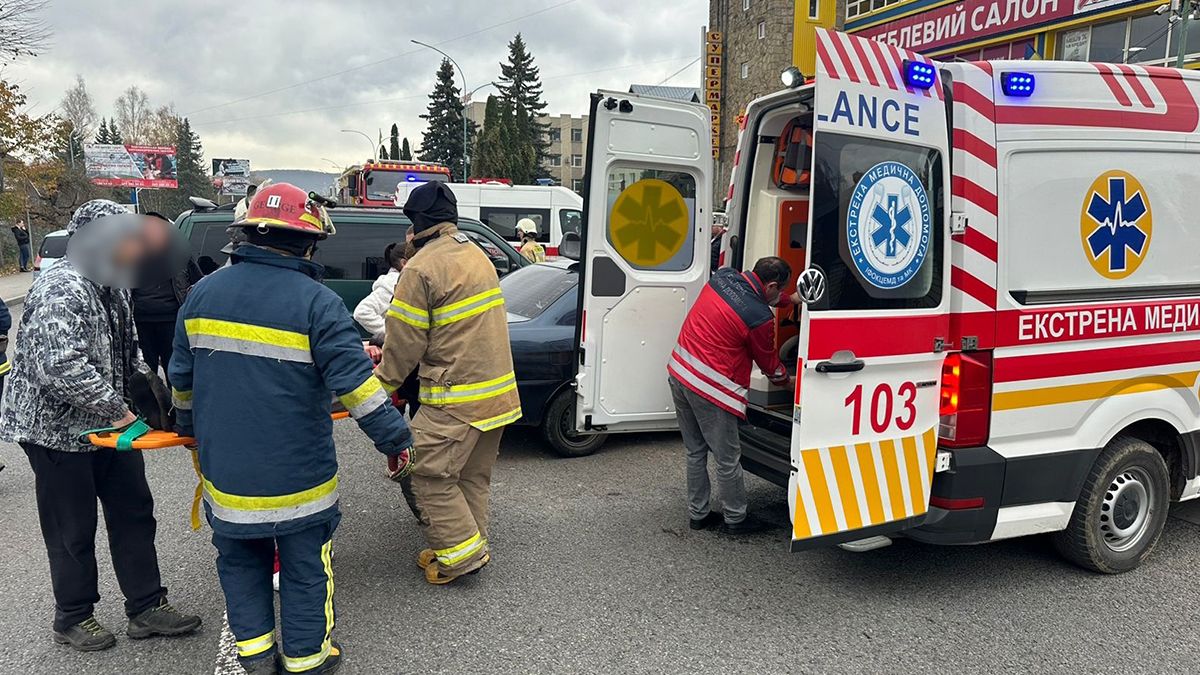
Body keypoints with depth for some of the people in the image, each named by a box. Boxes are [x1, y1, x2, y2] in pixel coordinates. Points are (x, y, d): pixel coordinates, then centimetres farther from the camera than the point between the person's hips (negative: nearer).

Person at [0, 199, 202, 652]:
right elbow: (58, 367, -32)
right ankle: (73, 619, 25)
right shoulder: (63, 290, -22)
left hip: (106, 424, 9)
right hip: (58, 430, -9)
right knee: (73, 530, 6)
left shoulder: (111, 287, 8)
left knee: (133, 512, 12)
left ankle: (147, 607, 22)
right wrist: (115, 408, -26)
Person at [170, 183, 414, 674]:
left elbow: (181, 378, 12)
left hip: (225, 471, 5)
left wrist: (190, 427, 30)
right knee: (306, 570, 12)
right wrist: (395, 439, -8)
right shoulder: (316, 302, -16)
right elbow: (355, 382, -19)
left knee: (240, 560, 23)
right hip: (297, 476, -4)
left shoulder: (203, 294, 1)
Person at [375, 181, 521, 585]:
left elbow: (405, 341, -12)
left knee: (427, 475, -1)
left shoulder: (422, 268, -14)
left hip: (456, 396, -9)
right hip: (499, 390, 9)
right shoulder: (476, 255, 14)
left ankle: (463, 552, 3)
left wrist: (383, 384, 3)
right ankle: (472, 546, 26)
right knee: (472, 476, 17)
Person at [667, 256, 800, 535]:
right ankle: (735, 519, 24)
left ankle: (699, 514, 31)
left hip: (678, 373, 8)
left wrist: (789, 300, 35)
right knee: (727, 458, 9)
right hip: (710, 387, -8)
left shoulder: (724, 276, 3)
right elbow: (769, 362, 2)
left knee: (696, 452, 20)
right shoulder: (760, 318, -16)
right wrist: (787, 380, 22)